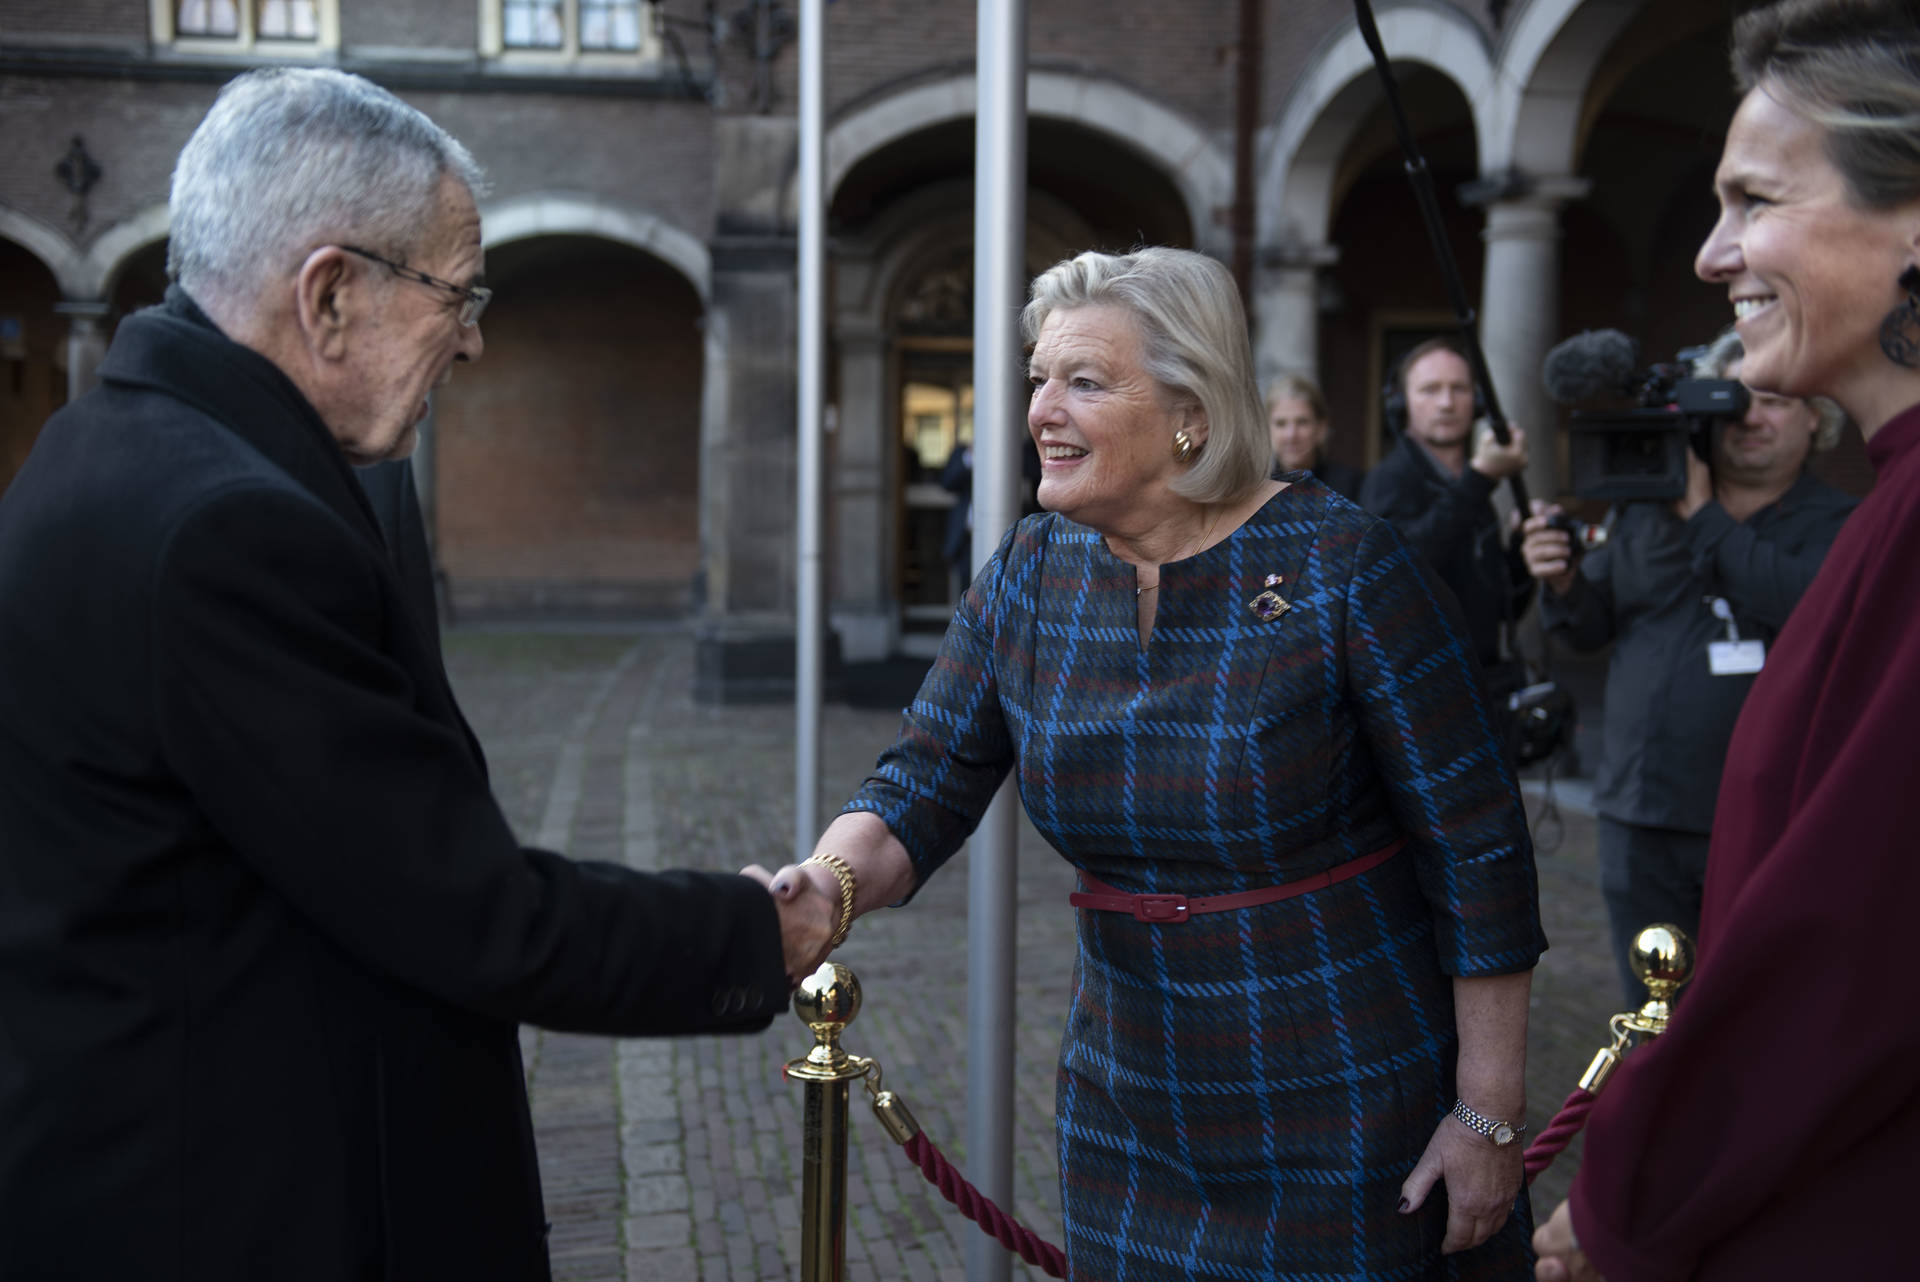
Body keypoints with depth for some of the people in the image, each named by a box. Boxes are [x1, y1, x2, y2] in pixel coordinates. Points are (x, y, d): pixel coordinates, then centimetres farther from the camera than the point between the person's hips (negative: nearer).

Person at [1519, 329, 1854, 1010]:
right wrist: (1564, 583, -11)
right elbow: (1595, 624, 11)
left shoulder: (1836, 524, -2)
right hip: (1639, 816, 4)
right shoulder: (1647, 507, 10)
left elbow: (1802, 606, -22)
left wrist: (1702, 514, -18)